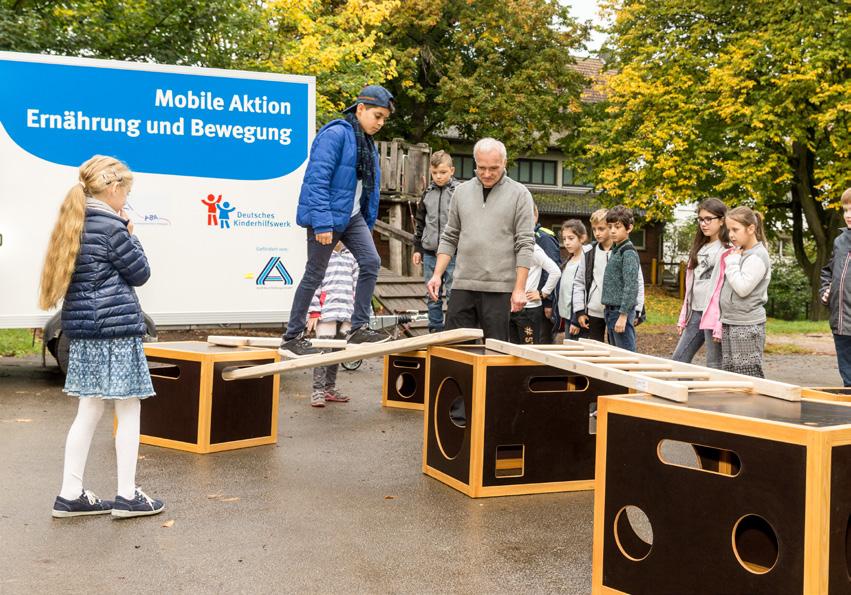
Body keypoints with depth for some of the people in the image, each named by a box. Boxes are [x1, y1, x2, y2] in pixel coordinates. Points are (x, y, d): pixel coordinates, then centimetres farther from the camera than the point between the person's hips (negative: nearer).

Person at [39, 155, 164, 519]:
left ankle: (70, 495, 15)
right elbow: (140, 273, -5)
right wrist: (130, 235, 6)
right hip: (116, 326, -8)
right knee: (129, 411, 1)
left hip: (83, 326, 8)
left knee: (89, 412, 12)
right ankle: (127, 496, 7)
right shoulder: (111, 225, -12)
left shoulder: (74, 222, 12)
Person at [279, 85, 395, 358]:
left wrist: (368, 224, 17)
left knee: (371, 262, -5)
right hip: (327, 215, -8)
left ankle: (359, 328, 5)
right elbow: (317, 180, -21)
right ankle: (291, 338, 9)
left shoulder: (368, 143, 13)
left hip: (352, 216, 8)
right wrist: (322, 223, -26)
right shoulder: (336, 134, -15)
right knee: (315, 274, -2)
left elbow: (370, 187, 19)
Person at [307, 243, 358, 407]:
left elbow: (356, 283, 20)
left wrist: (357, 310, 15)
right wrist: (314, 312, -9)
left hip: (346, 313, 5)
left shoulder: (350, 256, 16)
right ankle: (318, 391, -5)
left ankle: (330, 389, 19)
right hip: (326, 312, -5)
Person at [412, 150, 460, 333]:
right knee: (433, 296, 11)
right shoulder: (428, 193, 10)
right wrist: (417, 248, 14)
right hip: (430, 253, 5)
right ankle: (435, 330, 20)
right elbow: (420, 222, 18)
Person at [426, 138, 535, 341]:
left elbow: (525, 245, -4)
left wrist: (520, 288, -10)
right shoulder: (462, 191, 12)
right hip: (462, 285, 4)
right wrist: (437, 275, 6)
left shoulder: (519, 194, 0)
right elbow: (449, 238, 16)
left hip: (499, 288, -3)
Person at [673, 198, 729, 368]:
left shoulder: (726, 250, -9)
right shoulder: (699, 248, 17)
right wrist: (683, 317, 16)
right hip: (695, 313, 9)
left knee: (714, 367, -2)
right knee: (678, 361, 9)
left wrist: (720, 323, -20)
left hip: (713, 314, -8)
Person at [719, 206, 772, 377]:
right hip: (729, 323, 9)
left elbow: (743, 288, -21)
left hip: (747, 326, -9)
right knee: (727, 373, 10)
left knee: (748, 374, -6)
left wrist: (732, 263, -12)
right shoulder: (738, 253, 13)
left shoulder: (757, 256, -12)